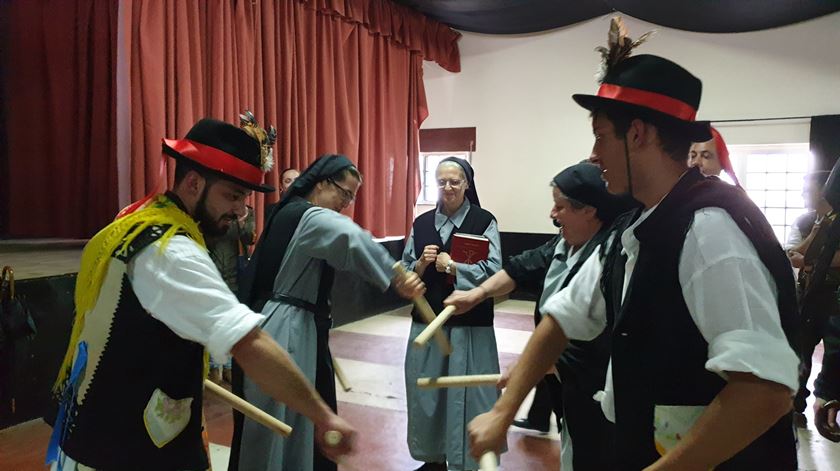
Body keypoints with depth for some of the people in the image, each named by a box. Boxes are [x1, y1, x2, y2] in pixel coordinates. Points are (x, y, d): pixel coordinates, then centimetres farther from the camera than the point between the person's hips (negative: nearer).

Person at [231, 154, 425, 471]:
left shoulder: (290, 213, 15)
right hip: (286, 330, -10)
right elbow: (352, 238, -38)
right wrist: (397, 279, -41)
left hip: (289, 326, 10)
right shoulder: (310, 218, -17)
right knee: (279, 423, 1)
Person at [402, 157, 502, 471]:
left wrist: (450, 265, -15)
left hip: (470, 323, -4)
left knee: (467, 394, 2)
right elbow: (405, 272, 8)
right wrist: (421, 264, -11)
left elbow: (492, 270, -14)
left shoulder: (484, 221, -5)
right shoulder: (421, 223, 7)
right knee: (427, 391, 12)